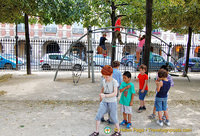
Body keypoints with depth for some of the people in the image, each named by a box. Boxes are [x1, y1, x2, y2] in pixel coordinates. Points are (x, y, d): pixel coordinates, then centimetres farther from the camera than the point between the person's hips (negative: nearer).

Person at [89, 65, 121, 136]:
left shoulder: (114, 82, -15)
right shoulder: (104, 81, 2)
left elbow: (115, 93, -24)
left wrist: (105, 95, -34)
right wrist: (101, 96, 26)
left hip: (112, 102, -5)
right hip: (104, 102, 5)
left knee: (113, 117, 6)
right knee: (98, 116, 1)